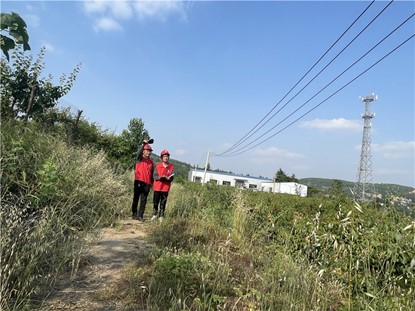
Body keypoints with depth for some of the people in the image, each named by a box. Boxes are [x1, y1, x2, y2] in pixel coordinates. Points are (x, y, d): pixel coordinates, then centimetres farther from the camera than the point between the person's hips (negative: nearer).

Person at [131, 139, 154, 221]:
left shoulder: (151, 162, 14)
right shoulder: (139, 159, 2)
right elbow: (139, 152, -20)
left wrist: (151, 182, 11)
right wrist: (144, 144, -33)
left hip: (147, 183, 4)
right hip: (139, 182, -4)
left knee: (143, 200, 5)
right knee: (136, 198, 4)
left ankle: (140, 215, 10)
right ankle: (134, 214, 13)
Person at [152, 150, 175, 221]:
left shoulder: (171, 167, 1)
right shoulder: (158, 166, 2)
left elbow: (172, 178, -3)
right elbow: (155, 176, -3)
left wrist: (167, 178, -23)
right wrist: (160, 177, -22)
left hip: (165, 188, 0)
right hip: (157, 187, 1)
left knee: (163, 203, 5)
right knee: (155, 202, 8)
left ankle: (161, 216, 15)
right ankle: (154, 215, 25)